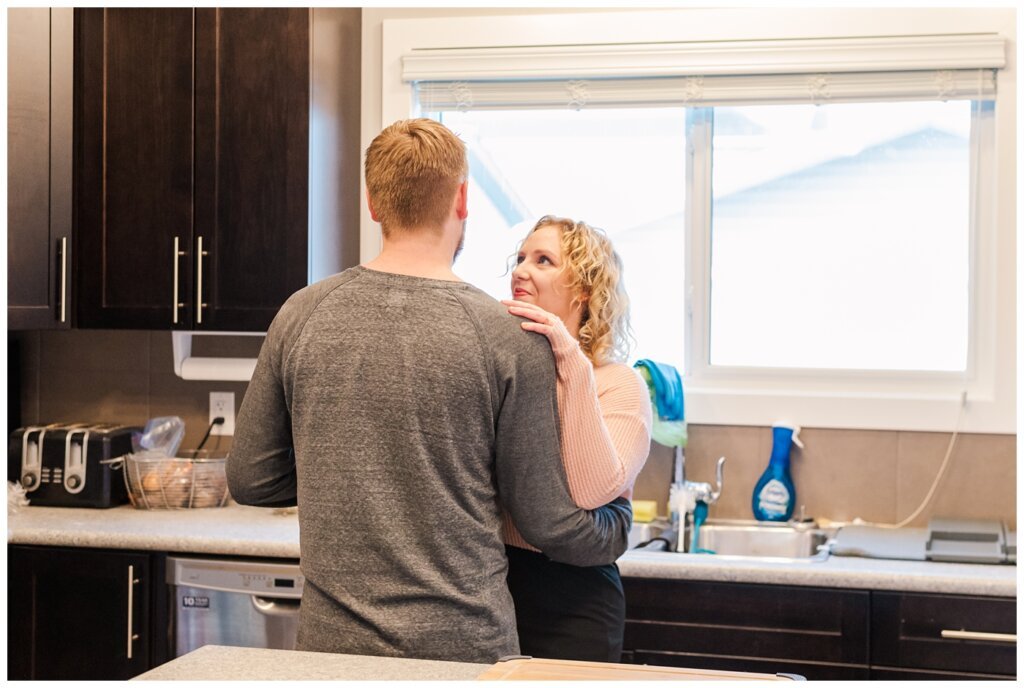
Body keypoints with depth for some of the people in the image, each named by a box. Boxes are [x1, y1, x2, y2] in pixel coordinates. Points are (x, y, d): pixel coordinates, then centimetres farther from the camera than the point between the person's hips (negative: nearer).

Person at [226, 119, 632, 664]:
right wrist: (620, 522, 16)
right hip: (463, 643, -3)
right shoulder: (508, 338, -11)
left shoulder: (301, 316, -3)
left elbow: (249, 482, 5)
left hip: (331, 640, 3)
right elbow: (550, 526, -5)